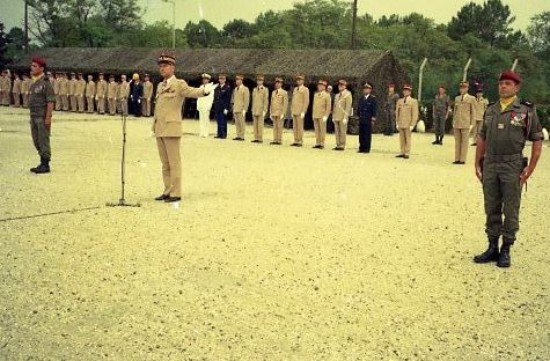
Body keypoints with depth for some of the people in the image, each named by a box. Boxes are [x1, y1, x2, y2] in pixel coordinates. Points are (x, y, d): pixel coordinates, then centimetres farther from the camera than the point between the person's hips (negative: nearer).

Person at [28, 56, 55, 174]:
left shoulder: (46, 82, -14)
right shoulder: (35, 83, 14)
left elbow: (51, 101, -18)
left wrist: (48, 118, -22)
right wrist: (32, 117, 19)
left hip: (43, 117, -9)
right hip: (34, 116, 9)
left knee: (43, 141, -4)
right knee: (37, 141, 11)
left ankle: (45, 166, 2)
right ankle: (42, 164, 18)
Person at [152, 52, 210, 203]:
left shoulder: (179, 84, -4)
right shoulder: (160, 86, 18)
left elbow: (191, 91, -23)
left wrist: (204, 91, -44)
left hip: (171, 128, -7)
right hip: (159, 129, 8)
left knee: (174, 162, -4)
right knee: (165, 163, 12)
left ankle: (176, 193, 0)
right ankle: (167, 191, 19)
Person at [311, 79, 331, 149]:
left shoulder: (327, 95, -3)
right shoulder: (316, 94, 14)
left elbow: (329, 106, -7)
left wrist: (326, 116, -13)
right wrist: (313, 114, 14)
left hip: (322, 116, -6)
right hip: (315, 115, 6)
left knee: (322, 130, -2)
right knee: (317, 130, 7)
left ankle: (322, 144, 2)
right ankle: (317, 143, 13)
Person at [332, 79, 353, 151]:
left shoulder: (348, 94, -4)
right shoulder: (337, 95, 17)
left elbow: (348, 107, -10)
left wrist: (345, 117, -16)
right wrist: (333, 116, 13)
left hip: (342, 117, -6)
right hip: (336, 117, 7)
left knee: (343, 132, -2)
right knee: (337, 132, 7)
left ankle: (342, 146, 2)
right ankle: (338, 145, 13)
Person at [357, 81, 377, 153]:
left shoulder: (373, 98, -4)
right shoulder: (361, 99, 14)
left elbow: (375, 109, -7)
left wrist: (373, 119, -12)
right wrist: (358, 116, 11)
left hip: (368, 120, -5)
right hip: (361, 120, 5)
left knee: (367, 135, -2)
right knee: (361, 135, 7)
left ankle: (367, 149, 4)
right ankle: (361, 148, 14)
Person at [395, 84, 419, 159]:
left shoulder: (413, 101, -3)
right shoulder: (399, 101, 11)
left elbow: (415, 114, -6)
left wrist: (412, 125, -11)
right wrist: (397, 123, 8)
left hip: (408, 124, -4)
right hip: (401, 124, 4)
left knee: (408, 139, -1)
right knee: (401, 139, 6)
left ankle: (407, 153, 5)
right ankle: (402, 153, 13)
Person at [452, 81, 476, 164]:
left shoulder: (471, 99, 2)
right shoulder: (457, 98, 14)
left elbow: (473, 112, 0)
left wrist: (472, 124, -5)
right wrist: (453, 122, 13)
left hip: (465, 124, -4)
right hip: (457, 124, 4)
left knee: (464, 142, -2)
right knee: (457, 142, 6)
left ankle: (462, 160, 0)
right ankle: (457, 159, 9)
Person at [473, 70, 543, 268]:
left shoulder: (527, 110, -3)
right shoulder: (490, 110, 10)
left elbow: (537, 141, -3)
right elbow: (481, 138, 15)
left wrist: (530, 169, -8)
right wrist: (477, 164, 9)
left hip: (512, 167, -4)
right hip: (490, 166, 4)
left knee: (510, 211, 3)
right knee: (491, 209, 10)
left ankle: (505, 251, 13)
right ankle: (492, 248, 20)